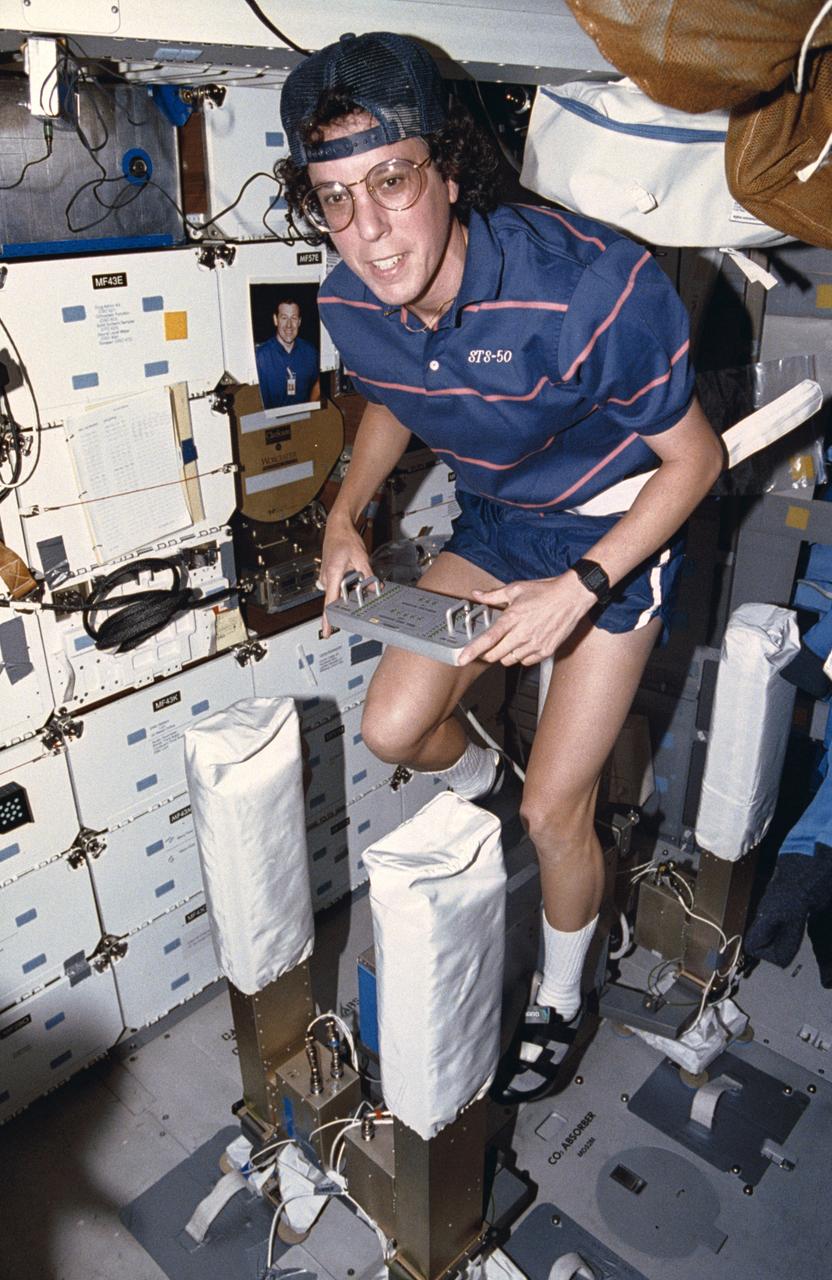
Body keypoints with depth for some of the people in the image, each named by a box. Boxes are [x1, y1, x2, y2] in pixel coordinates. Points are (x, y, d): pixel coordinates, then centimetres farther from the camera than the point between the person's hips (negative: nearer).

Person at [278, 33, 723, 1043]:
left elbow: (695, 458, -20)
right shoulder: (351, 305, -15)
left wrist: (578, 588, -30)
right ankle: (478, 778, 39)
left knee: (553, 812, -1)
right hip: (494, 524, 5)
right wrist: (345, 517, -6)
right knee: (392, 727, 1)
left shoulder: (590, 288, -33)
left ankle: (559, 999, 30)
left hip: (616, 538, -5)